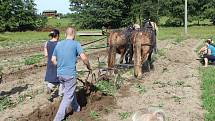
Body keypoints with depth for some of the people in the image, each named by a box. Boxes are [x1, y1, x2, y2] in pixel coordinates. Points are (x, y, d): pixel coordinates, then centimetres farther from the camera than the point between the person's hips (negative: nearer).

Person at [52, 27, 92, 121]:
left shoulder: (58, 44, 7)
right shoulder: (76, 44, -9)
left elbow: (53, 60, 9)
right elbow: (84, 58, -16)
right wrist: (89, 67, 1)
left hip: (60, 74, 6)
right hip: (70, 74, -6)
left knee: (70, 92, 25)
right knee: (68, 96, 3)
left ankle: (76, 108, 43)